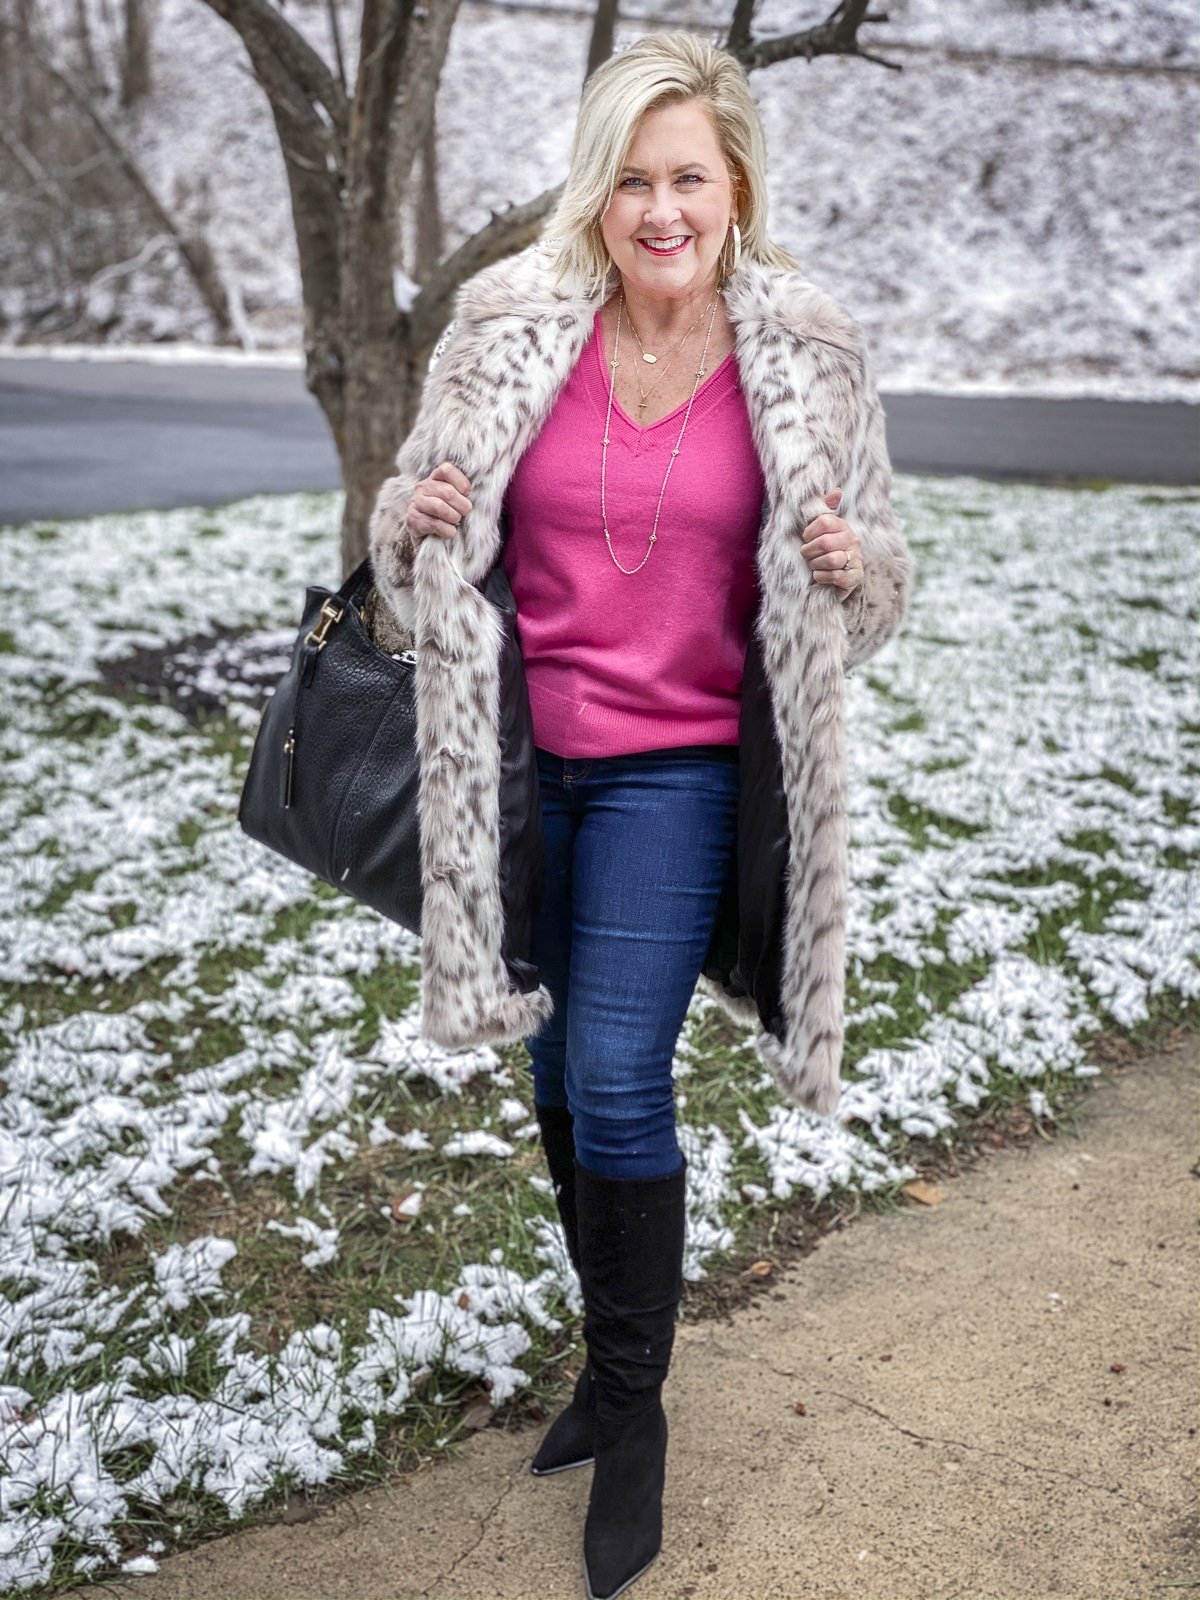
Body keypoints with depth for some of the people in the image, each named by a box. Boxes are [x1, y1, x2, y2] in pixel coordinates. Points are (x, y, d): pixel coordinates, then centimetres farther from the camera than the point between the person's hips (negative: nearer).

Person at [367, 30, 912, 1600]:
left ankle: (634, 1412, 15)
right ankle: (614, 1362, 36)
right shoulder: (510, 326, -3)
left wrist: (853, 567, -19)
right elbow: (421, 532, 8)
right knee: (564, 1074, 14)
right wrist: (417, 519, -15)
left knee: (619, 1080, -8)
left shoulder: (806, 355, -5)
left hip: (682, 770, -3)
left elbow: (868, 595, 4)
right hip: (527, 758, 3)